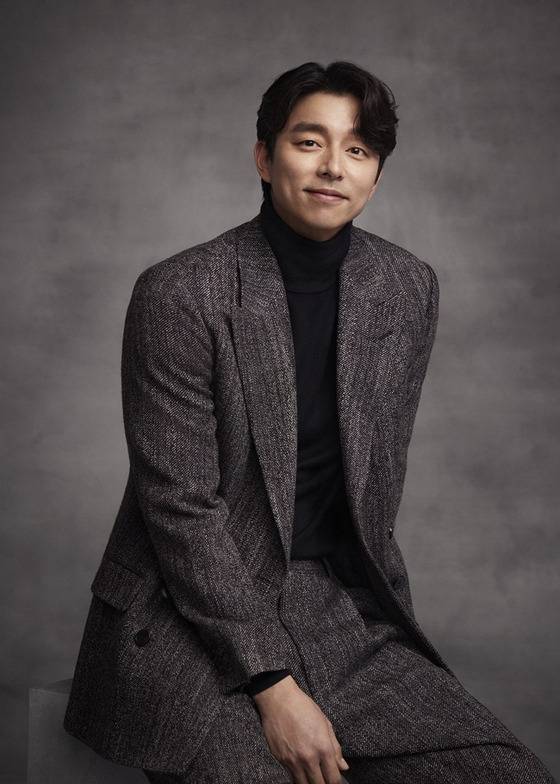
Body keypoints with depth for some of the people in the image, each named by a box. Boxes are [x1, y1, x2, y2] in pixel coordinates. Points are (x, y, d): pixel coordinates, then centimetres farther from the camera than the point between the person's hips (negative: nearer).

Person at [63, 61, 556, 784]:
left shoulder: (410, 288, 3)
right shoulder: (178, 294, -13)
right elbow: (180, 505, -15)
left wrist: (372, 604, 11)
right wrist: (273, 683, -17)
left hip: (340, 601, 5)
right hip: (191, 610, -4)